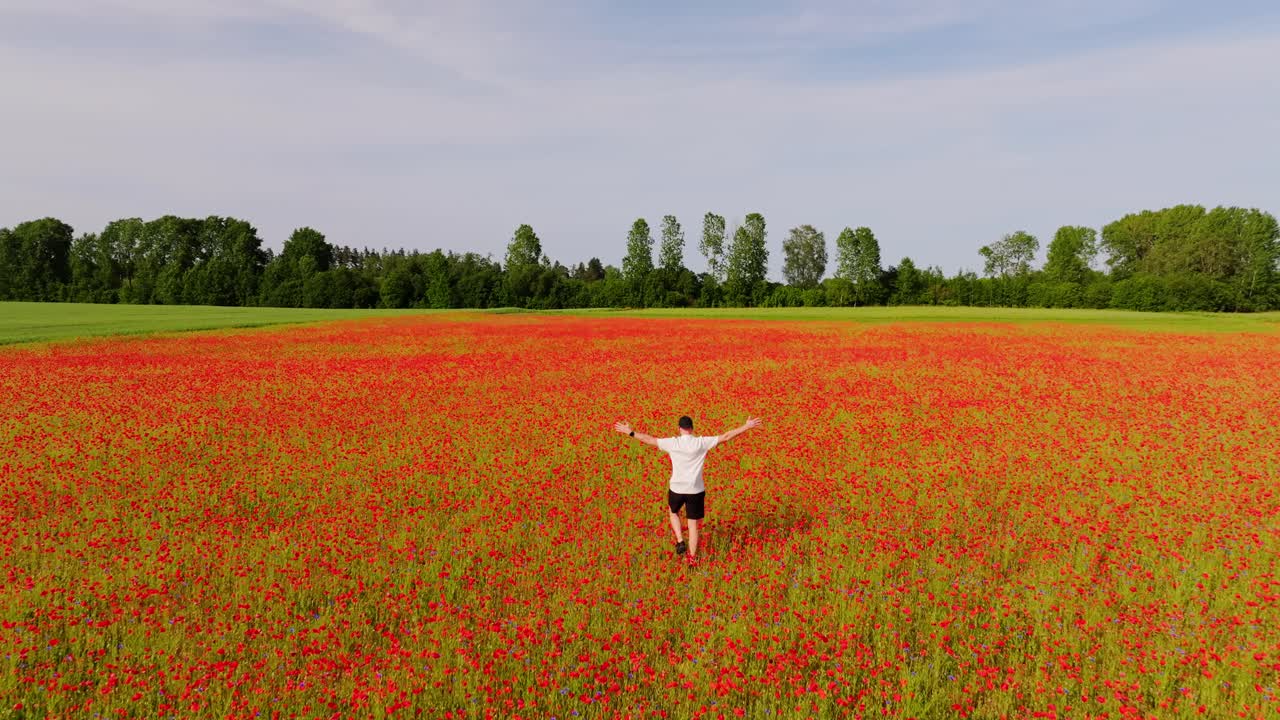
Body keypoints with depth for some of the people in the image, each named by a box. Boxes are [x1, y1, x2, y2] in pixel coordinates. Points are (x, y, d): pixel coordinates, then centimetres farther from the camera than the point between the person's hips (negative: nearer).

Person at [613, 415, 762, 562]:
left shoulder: (672, 443, -9)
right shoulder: (701, 443, -10)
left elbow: (649, 440, 0)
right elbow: (726, 436, -7)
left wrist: (630, 432, 11)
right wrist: (746, 427, -1)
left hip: (676, 489, 0)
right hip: (696, 491, 0)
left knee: (673, 512, 30)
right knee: (693, 525, 11)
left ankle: (680, 542, 16)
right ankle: (692, 558, 18)